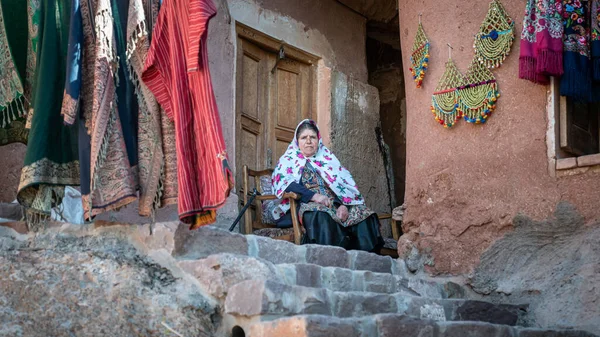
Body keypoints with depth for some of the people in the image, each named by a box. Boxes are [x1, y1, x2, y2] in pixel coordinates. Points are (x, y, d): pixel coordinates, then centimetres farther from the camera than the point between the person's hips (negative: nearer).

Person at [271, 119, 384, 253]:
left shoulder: (328, 158, 24)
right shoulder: (288, 160, 14)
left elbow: (344, 184, 11)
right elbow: (284, 184, -6)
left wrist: (343, 204, -12)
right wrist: (314, 196, -20)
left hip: (336, 204, 4)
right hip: (307, 205, -4)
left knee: (363, 214, -23)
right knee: (321, 216, -39)